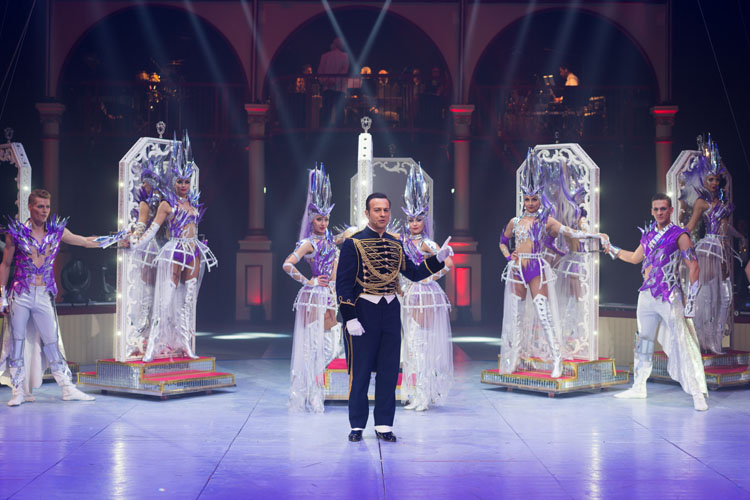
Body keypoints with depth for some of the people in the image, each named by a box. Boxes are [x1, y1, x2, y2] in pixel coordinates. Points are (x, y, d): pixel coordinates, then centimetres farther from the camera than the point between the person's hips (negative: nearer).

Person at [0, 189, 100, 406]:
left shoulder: (57, 231, 5)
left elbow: (87, 242, 14)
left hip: (44, 296, 2)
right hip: (21, 295, -2)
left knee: (52, 343, 4)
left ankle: (68, 388, 8)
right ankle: (19, 391, 9)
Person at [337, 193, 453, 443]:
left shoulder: (396, 245, 11)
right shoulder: (353, 244, -6)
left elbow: (414, 274, 14)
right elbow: (343, 284, -9)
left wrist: (438, 258, 1)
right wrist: (350, 318, -16)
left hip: (390, 312, 5)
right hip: (363, 311, -5)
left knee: (389, 370, 6)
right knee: (360, 370, 1)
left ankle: (384, 424, 15)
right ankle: (357, 425, 11)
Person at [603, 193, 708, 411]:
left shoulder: (679, 235, -5)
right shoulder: (649, 234, 13)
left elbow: (693, 267, -8)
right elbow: (635, 257, 29)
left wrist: (691, 298, -13)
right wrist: (611, 248, 32)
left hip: (669, 297, -7)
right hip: (647, 295, 7)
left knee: (682, 342, -11)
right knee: (643, 341, 13)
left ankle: (698, 394, -11)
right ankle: (639, 387, 24)